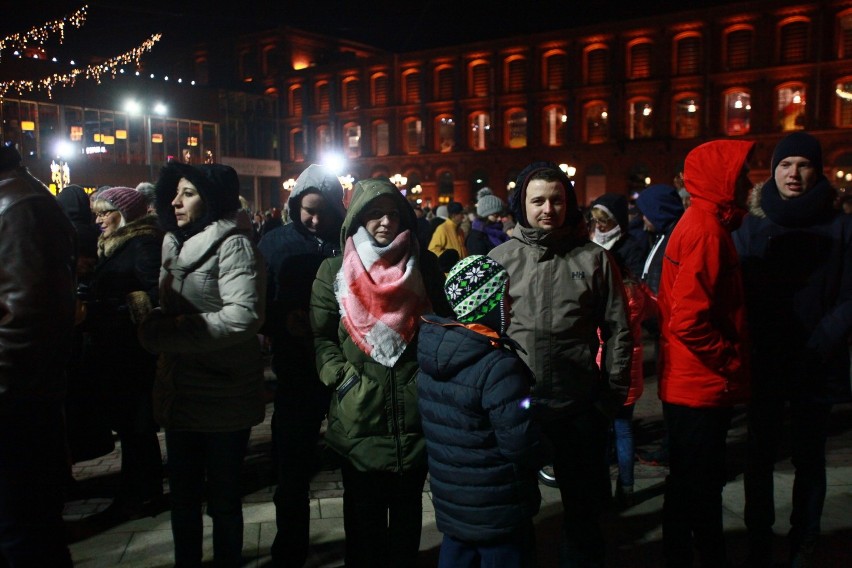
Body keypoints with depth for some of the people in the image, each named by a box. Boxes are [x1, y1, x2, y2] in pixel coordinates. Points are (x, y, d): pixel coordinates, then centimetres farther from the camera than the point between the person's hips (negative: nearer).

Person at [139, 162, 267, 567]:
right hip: (180, 391, 8)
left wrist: (169, 332, -21)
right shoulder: (176, 244, 12)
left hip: (222, 394, -8)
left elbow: (243, 316, -26)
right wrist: (154, 326, -2)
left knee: (223, 499, 8)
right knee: (183, 495, 20)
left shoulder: (232, 244, -13)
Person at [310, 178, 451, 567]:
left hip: (415, 411, 1)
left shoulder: (425, 266, 5)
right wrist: (341, 377, -11)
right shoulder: (334, 270, 1)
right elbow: (319, 335, 2)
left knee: (408, 504, 17)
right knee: (364, 509, 14)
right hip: (358, 415, -1)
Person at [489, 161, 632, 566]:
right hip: (516, 402, 1)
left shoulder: (594, 259, 2)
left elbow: (617, 332, 5)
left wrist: (613, 394, 1)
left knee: (583, 505, 15)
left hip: (580, 406, 0)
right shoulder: (501, 258, 2)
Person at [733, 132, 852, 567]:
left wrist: (817, 348, -16)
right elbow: (737, 292, 1)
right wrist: (748, 348, -10)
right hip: (764, 367, 1)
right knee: (759, 457, 9)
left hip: (817, 368, -1)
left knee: (809, 460, 11)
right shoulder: (752, 225, 4)